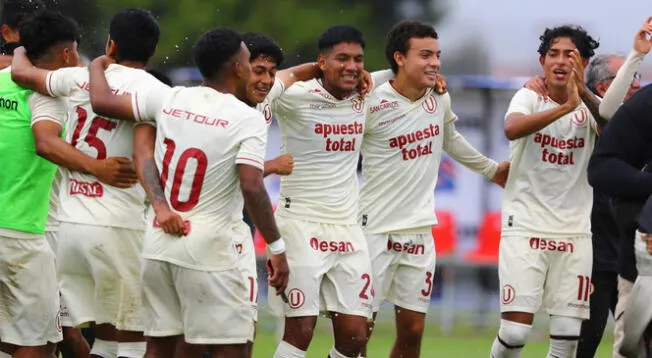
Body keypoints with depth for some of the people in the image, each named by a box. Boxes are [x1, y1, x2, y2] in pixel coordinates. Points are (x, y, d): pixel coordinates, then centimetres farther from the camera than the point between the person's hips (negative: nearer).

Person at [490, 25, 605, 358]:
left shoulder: (591, 106, 4)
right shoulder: (530, 98, -3)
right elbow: (512, 128, -26)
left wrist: (584, 94, -33)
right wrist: (565, 107, -37)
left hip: (575, 231, 3)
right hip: (525, 227, -3)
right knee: (515, 331, -11)